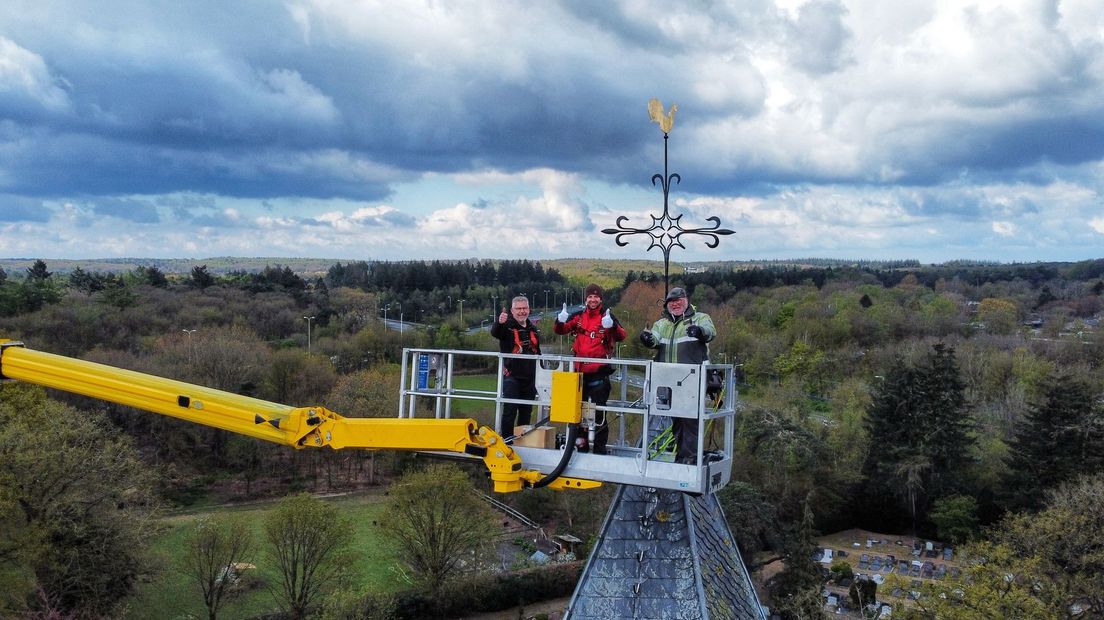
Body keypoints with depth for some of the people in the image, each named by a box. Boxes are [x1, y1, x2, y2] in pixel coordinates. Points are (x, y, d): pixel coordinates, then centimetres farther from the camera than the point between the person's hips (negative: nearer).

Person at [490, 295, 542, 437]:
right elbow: (494, 332, -28)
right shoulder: (507, 326, -5)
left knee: (526, 412, 12)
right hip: (512, 376, -6)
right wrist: (499, 323, -51)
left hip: (529, 377, 6)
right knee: (510, 410, -9)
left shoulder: (533, 328, 14)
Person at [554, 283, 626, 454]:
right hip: (580, 370, 5)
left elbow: (621, 336, -18)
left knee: (599, 411, -2)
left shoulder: (607, 316, -5)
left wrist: (612, 325, -40)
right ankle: (581, 444, 28)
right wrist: (560, 321, -19)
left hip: (599, 371, -5)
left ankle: (600, 447, 6)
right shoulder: (579, 316, 7)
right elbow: (560, 330, 4)